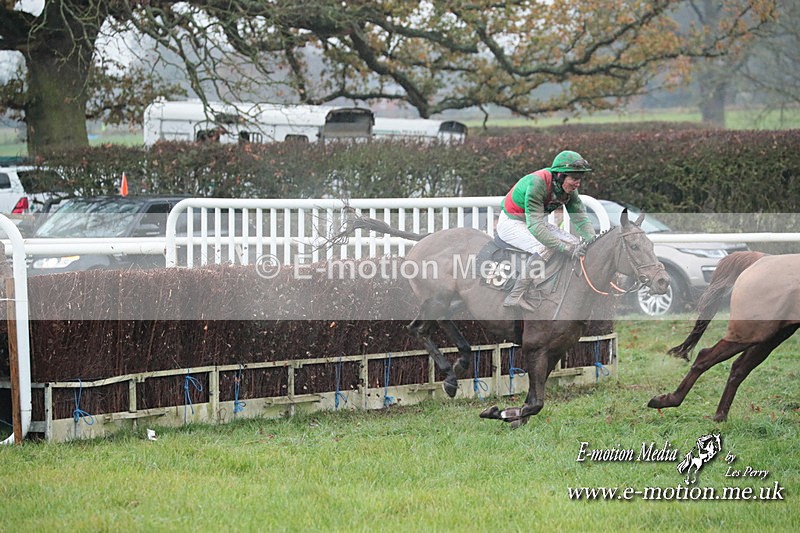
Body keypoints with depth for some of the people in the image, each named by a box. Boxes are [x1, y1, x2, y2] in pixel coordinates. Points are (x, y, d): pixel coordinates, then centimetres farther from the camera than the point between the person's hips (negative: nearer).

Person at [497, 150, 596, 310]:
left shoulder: (569, 188, -9)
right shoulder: (537, 184, -33)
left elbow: (580, 217, -6)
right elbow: (535, 226, -38)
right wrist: (564, 247, -42)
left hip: (535, 222, 9)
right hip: (511, 223, -9)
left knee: (576, 244, -3)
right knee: (546, 249, -31)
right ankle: (514, 297, -30)